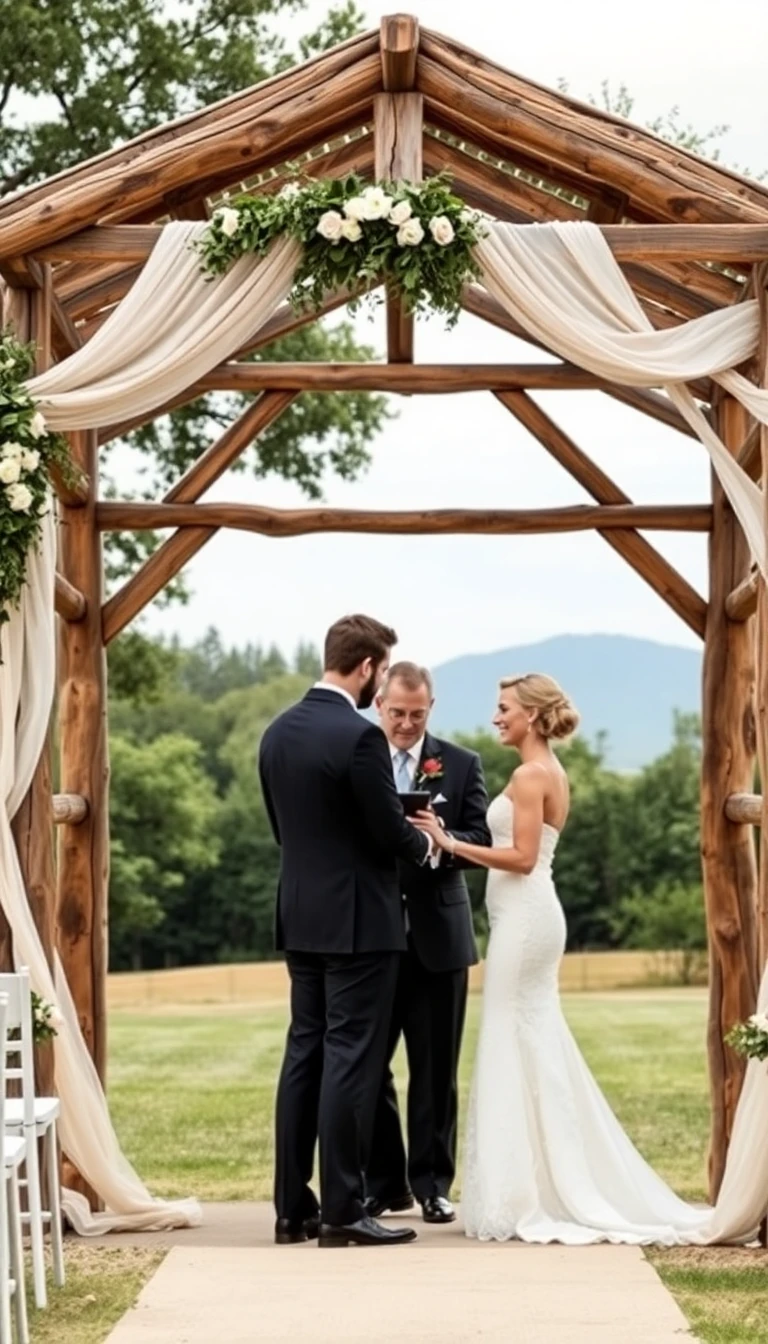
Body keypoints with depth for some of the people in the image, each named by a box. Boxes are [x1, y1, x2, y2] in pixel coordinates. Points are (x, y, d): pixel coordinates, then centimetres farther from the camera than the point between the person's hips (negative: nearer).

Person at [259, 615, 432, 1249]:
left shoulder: (278, 733, 7)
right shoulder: (360, 736, -18)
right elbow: (390, 832, -15)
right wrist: (424, 842, 7)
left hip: (301, 916, 8)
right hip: (359, 920, -8)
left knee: (304, 1054, 11)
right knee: (350, 1060, -4)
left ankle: (293, 1207, 13)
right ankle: (341, 1211, -2)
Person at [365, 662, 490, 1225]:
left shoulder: (462, 765, 5)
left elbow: (480, 841, -2)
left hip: (437, 934, 0)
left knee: (435, 1069, 5)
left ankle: (432, 1185, 13)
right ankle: (382, 1183, 13)